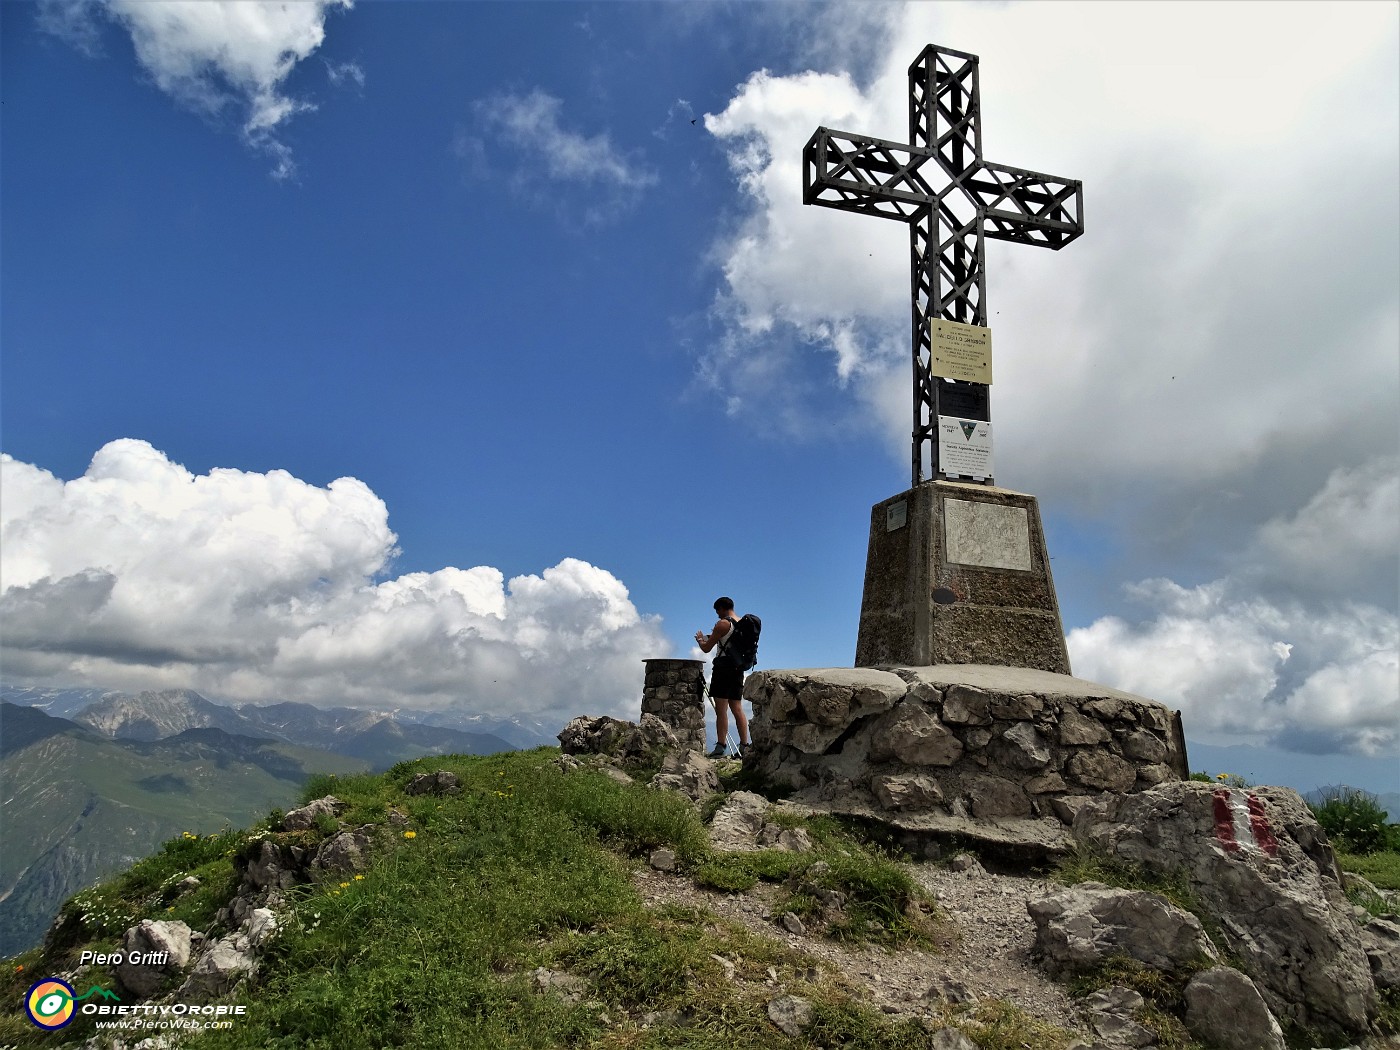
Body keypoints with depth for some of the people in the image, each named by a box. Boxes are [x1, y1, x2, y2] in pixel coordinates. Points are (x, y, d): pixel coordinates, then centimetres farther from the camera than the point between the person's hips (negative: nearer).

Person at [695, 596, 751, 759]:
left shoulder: (723, 624, -8)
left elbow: (706, 648, -6)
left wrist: (699, 639, 15)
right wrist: (708, 638, 32)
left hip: (723, 667, -7)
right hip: (738, 668, 7)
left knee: (721, 710, -7)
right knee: (737, 709, 10)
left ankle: (721, 747, -10)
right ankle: (744, 746, 8)